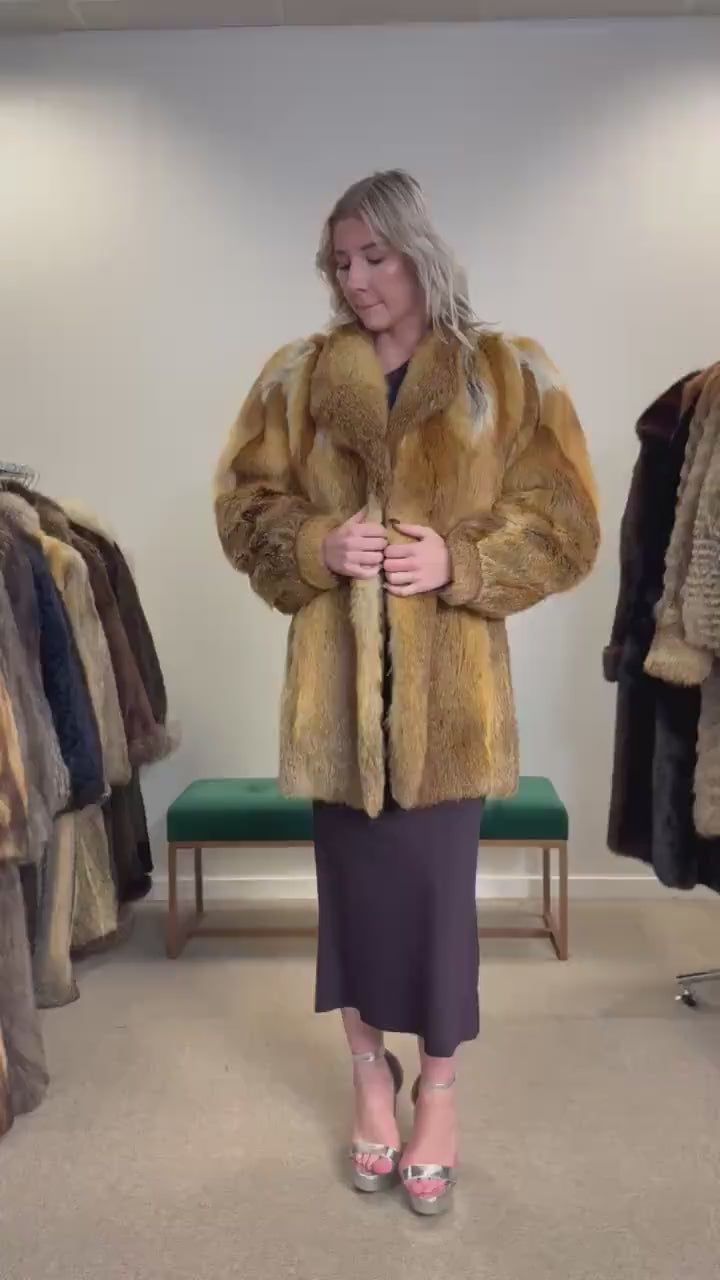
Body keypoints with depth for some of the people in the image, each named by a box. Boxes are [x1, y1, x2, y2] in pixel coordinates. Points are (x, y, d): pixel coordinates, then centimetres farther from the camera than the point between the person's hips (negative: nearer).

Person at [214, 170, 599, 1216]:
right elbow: (244, 506, 6)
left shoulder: (509, 376, 0)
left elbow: (564, 529, -1)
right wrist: (317, 546, -13)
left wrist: (456, 563, -16)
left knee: (438, 886, 5)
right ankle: (371, 1075, 35)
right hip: (337, 679, 2)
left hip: (451, 684, -2)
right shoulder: (296, 377, 5)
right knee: (352, 881, 12)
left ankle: (438, 1094, 29)